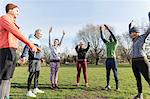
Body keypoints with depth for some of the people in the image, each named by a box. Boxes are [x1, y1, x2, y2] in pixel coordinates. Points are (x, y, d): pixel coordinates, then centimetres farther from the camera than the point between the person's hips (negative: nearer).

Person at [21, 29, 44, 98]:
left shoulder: (38, 41, 19)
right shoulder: (31, 39, -7)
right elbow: (26, 47, -19)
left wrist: (41, 58, 29)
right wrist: (24, 56, -30)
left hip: (38, 60, 9)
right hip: (33, 59, -8)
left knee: (37, 74, 12)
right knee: (32, 74, -7)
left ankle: (35, 89, 23)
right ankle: (29, 91, -1)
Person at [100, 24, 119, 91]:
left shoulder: (115, 43, 1)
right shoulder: (107, 43, 15)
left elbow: (113, 36, -12)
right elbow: (102, 38, 10)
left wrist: (108, 29, -15)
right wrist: (101, 30, 5)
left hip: (113, 59, -5)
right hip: (108, 59, 5)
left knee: (115, 73, -2)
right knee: (108, 73, 8)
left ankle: (117, 86, 4)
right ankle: (108, 85, 15)